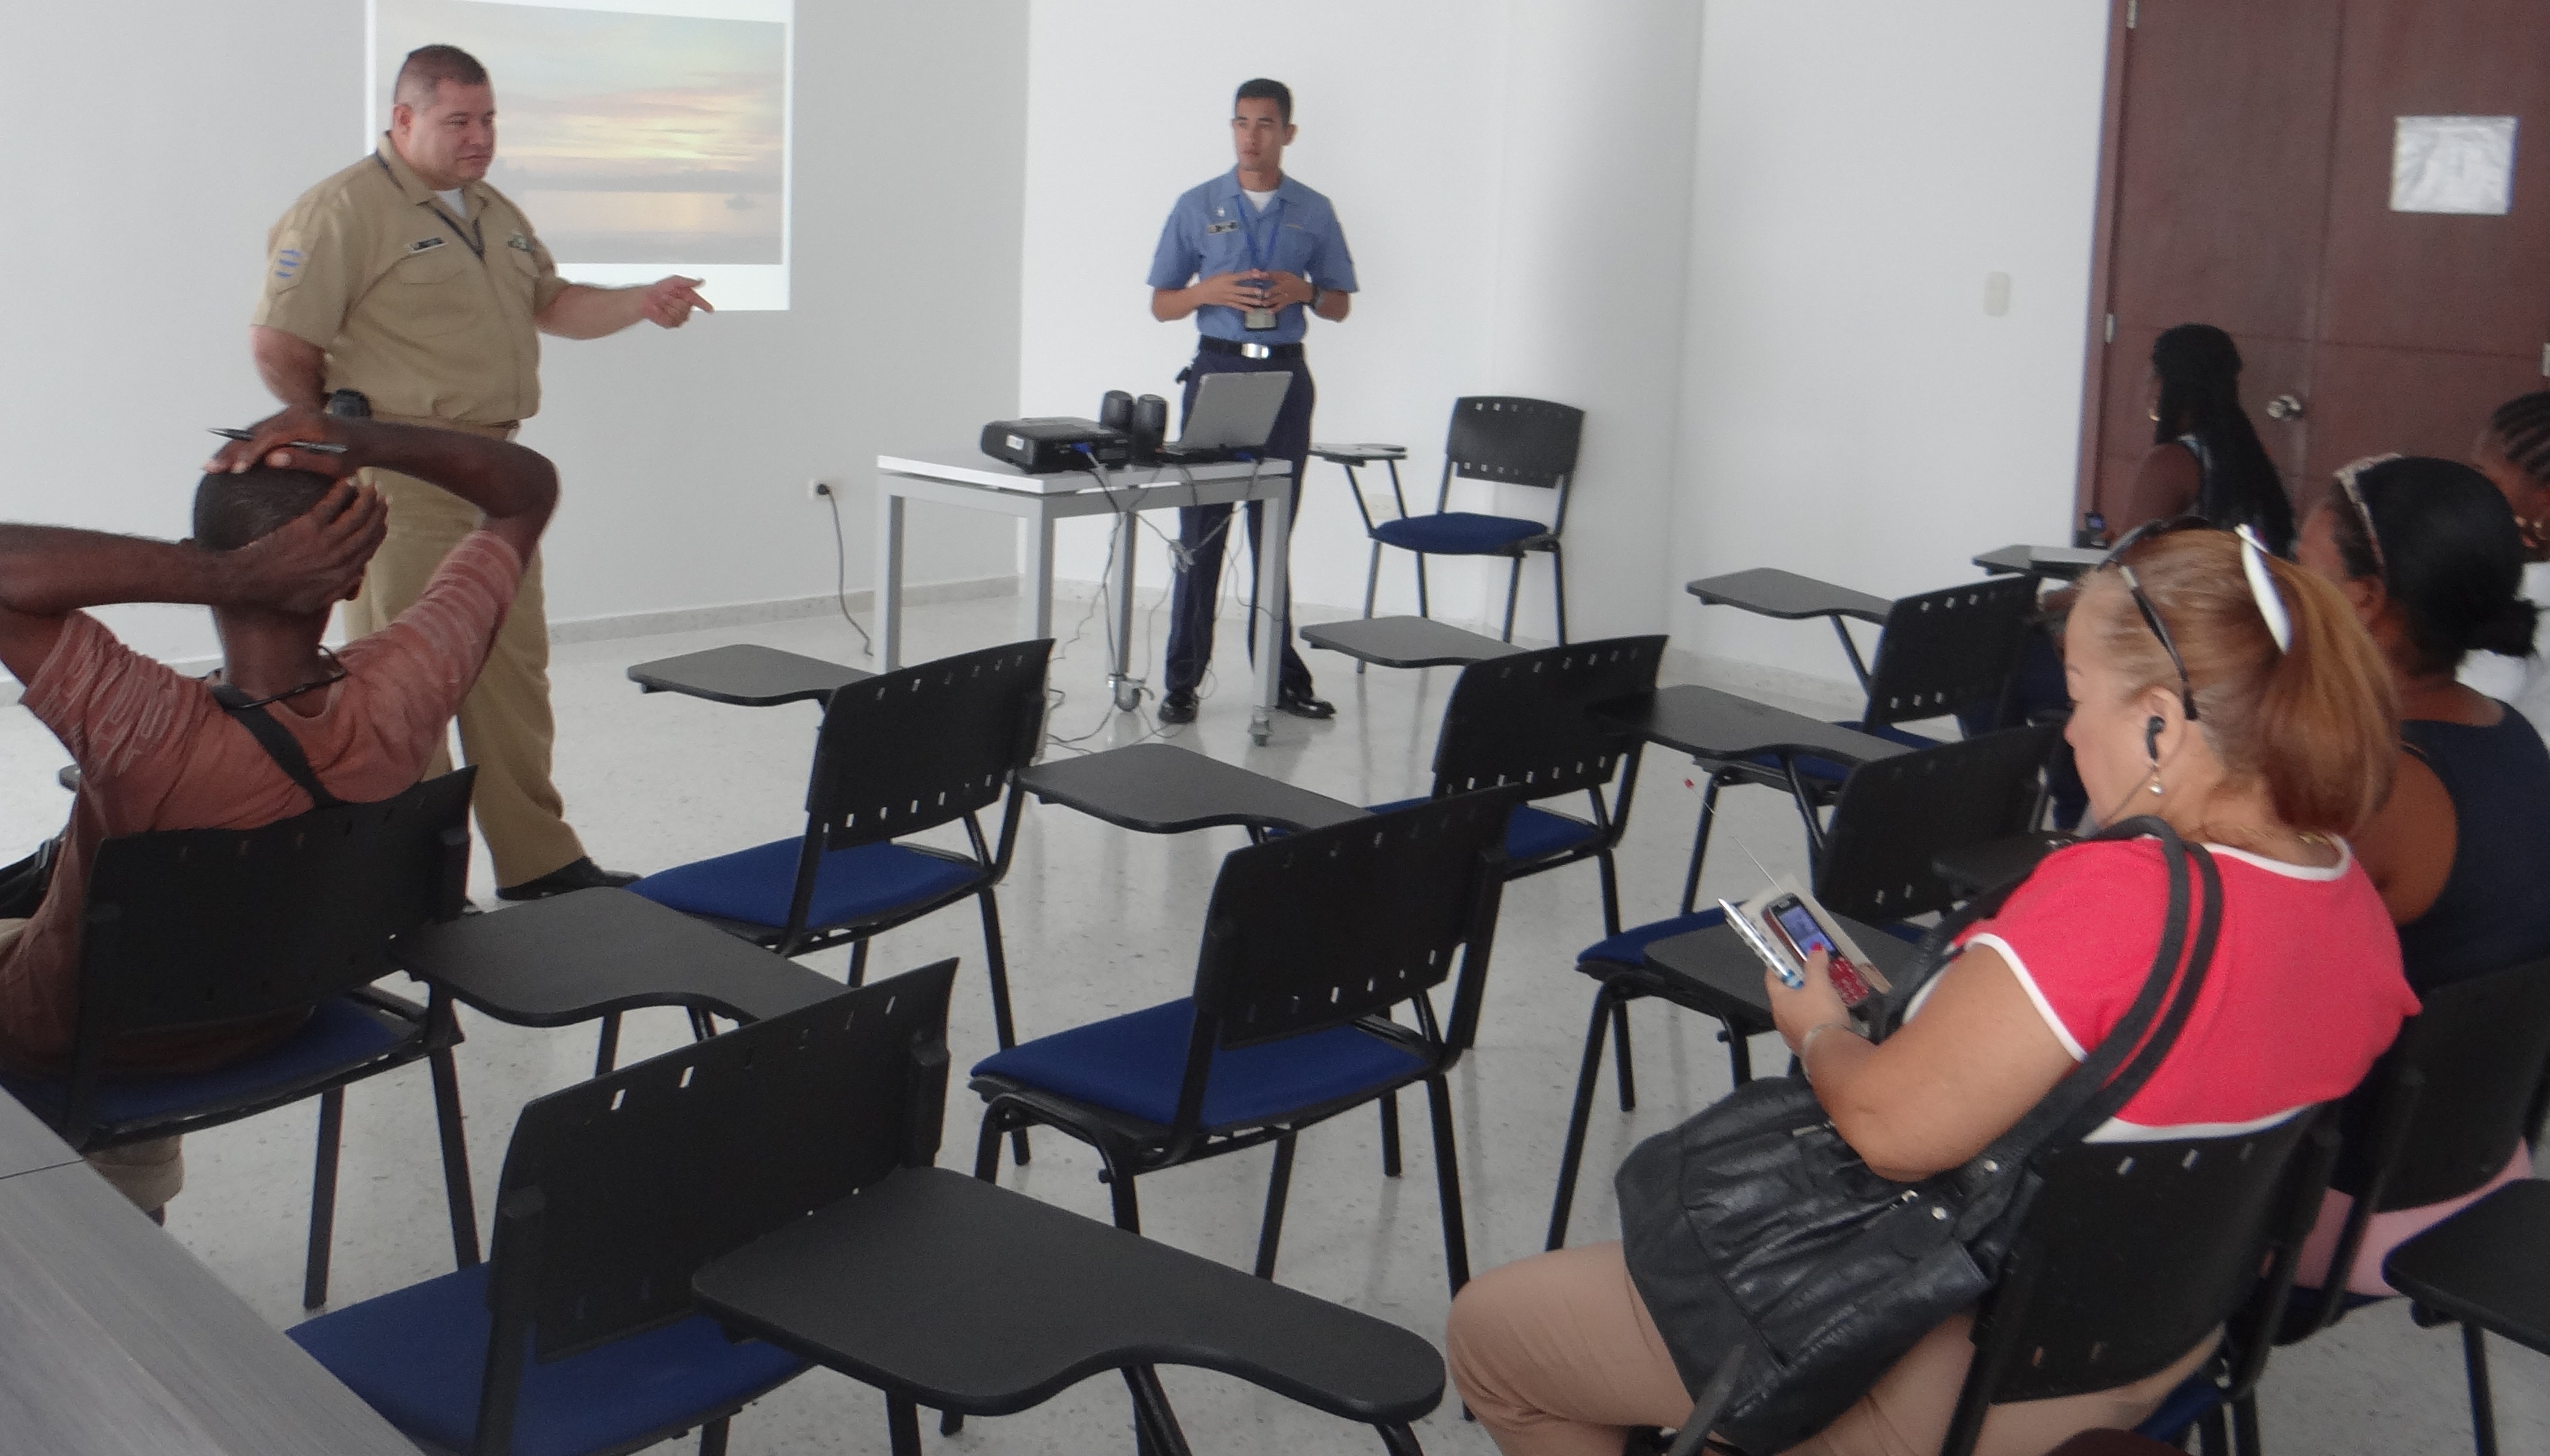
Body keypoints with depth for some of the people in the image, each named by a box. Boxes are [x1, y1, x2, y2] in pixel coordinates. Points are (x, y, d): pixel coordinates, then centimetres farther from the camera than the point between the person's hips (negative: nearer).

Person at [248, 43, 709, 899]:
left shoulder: (494, 212, 16)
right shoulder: (347, 210, -11)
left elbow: (551, 306, 22)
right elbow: (277, 344, -13)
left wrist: (644, 304, 4)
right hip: (402, 484, -8)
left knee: (513, 669, 12)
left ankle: (537, 861, 21)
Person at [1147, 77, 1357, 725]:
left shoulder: (1314, 212, 8)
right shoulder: (1197, 207, 5)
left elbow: (1340, 305, 12)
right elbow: (1161, 303, 6)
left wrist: (1305, 291, -9)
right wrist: (1210, 291, -13)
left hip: (1284, 376, 1)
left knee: (1275, 531, 6)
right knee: (1201, 530, -2)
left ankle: (1280, 675, 13)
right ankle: (1183, 680, 2)